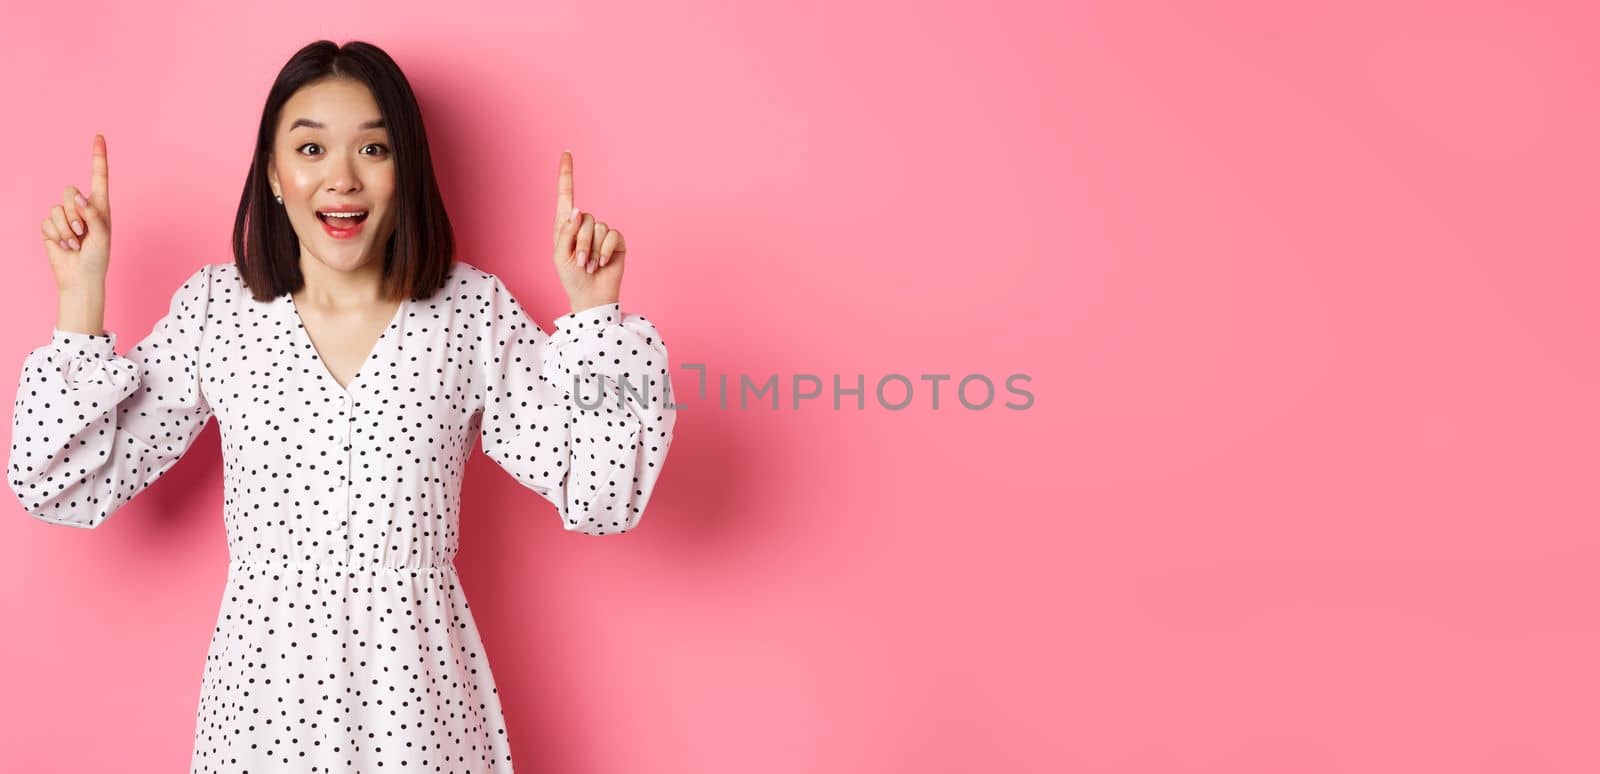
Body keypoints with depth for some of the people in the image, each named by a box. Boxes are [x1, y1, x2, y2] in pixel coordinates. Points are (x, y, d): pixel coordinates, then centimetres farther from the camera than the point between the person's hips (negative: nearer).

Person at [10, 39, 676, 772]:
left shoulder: (471, 310, -7)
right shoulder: (213, 308, -3)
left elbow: (597, 494, -10)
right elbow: (71, 485, -1)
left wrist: (593, 311, -18)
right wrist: (81, 297, -8)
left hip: (418, 683, -1)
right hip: (263, 683, 1)